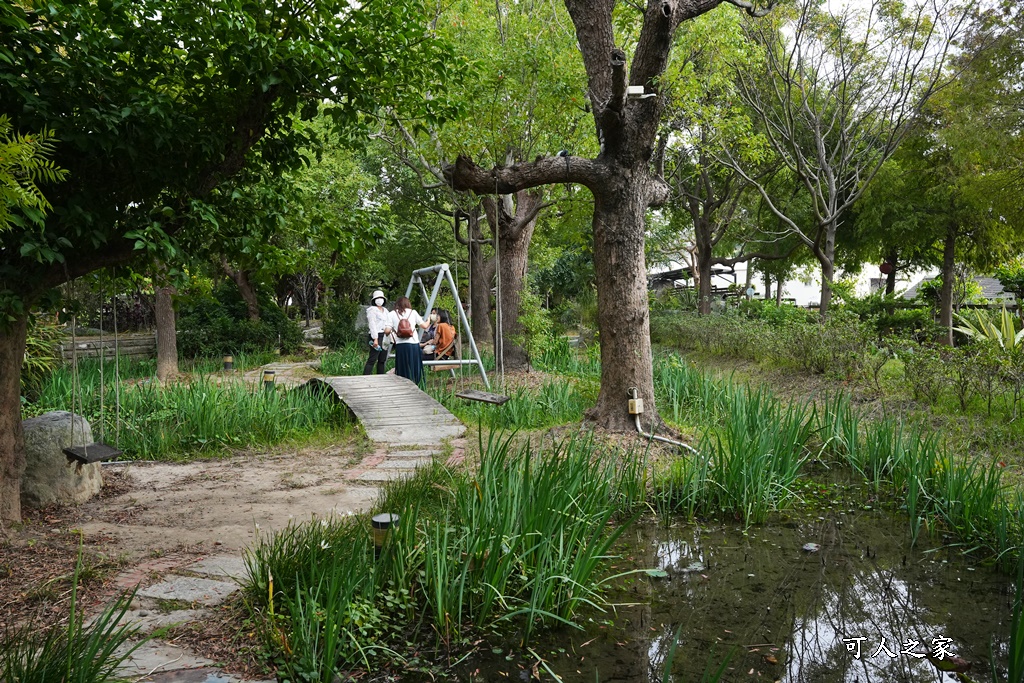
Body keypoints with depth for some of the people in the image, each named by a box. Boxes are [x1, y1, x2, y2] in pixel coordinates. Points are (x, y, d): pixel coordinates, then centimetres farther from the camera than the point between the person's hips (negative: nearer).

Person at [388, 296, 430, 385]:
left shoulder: (392, 314, 8)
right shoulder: (413, 312, 10)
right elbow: (424, 326, 11)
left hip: (400, 345, 0)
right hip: (414, 344, 1)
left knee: (402, 370, 2)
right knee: (414, 368, 6)